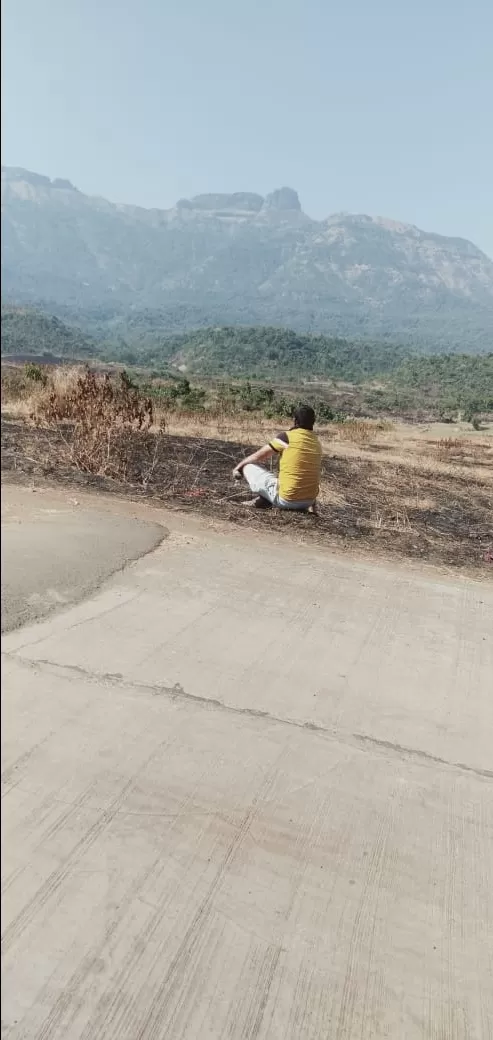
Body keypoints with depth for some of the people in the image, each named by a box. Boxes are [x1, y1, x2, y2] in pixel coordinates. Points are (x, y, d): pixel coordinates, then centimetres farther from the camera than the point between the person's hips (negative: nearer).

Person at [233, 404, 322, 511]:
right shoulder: (317, 443, 7)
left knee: (248, 467, 8)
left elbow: (258, 456, 0)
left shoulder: (287, 437, -9)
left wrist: (238, 467, 18)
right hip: (309, 501, 5)